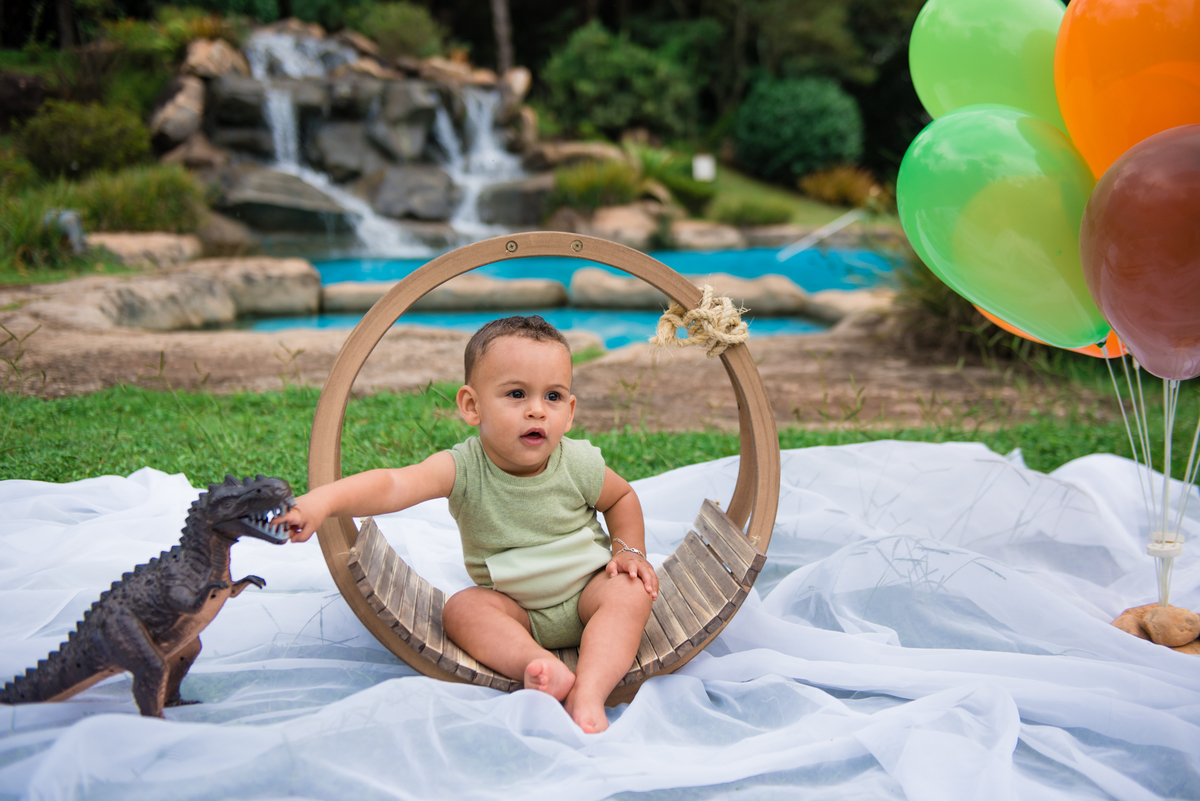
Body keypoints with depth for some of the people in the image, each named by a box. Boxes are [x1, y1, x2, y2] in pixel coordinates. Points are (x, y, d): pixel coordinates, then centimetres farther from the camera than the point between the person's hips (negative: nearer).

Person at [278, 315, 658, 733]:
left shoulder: (578, 465, -16)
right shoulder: (464, 468, -22)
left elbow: (623, 497, 8)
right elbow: (394, 484, -40)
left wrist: (629, 551, -5)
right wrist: (324, 500, -57)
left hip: (588, 589, 0)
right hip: (515, 608, 0)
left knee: (630, 593, -27)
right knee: (462, 609, -25)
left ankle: (588, 693, -41)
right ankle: (540, 666, -42)